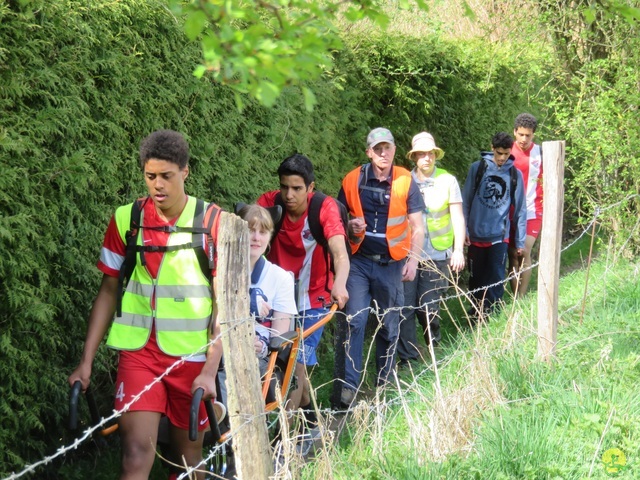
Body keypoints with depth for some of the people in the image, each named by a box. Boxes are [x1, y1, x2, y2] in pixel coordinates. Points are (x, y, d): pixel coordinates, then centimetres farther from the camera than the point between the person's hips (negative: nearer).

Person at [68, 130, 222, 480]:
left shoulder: (213, 225, -5)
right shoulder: (126, 220, -1)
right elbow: (109, 291, 6)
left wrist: (210, 371, -12)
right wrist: (86, 360, 3)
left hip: (191, 356, 0)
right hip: (139, 351, 0)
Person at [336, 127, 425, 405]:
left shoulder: (405, 182, -3)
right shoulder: (353, 181, -1)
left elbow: (417, 227, 1)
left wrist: (413, 260, -9)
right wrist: (350, 227, -10)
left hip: (391, 264, 0)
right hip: (358, 260, 0)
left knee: (389, 326, 10)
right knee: (354, 322, -9)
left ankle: (385, 382, 24)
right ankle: (350, 384, -8)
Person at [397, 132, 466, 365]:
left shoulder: (447, 180, 1)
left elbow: (458, 217, 2)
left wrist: (458, 250, -4)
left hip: (437, 256, -1)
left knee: (428, 307, 2)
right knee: (404, 307, -3)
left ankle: (434, 344, 30)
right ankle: (407, 356, 8)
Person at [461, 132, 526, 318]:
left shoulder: (515, 175, 3)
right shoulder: (477, 168, 0)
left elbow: (519, 209, 6)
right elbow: (465, 201, 3)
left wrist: (520, 240, 7)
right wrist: (463, 229, -1)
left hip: (499, 237, -1)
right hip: (476, 235, 1)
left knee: (496, 280, -6)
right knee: (476, 278, 10)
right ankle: (476, 313, 25)